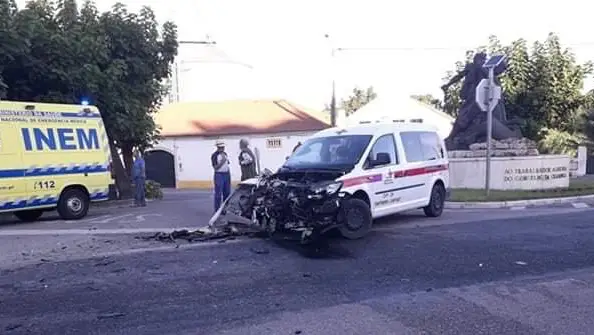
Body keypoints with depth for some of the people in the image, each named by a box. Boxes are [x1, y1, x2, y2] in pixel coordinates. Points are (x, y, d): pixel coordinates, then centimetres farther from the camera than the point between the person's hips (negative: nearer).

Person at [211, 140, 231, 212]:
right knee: (218, 194, -3)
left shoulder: (225, 154, 11)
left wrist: (229, 174, 11)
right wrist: (222, 162, -22)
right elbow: (215, 167, -15)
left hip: (227, 174, 7)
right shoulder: (214, 155, -10)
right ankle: (217, 210, 4)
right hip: (219, 175, -7)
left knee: (227, 193, 11)